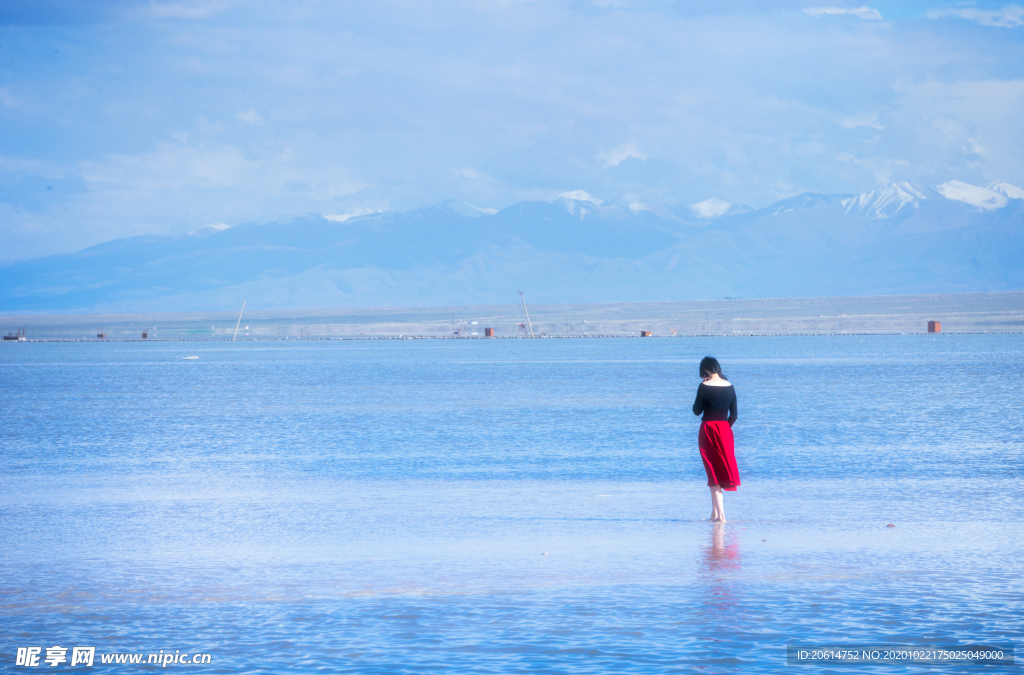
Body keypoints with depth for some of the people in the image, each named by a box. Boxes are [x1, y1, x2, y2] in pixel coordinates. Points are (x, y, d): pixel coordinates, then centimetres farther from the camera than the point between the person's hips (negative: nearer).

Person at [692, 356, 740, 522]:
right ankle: (715, 512, 19)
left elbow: (697, 410, -4)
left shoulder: (704, 387, -11)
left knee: (713, 472, 0)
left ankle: (720, 514, -7)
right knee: (724, 469, 15)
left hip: (708, 429, -4)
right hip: (725, 430, 4)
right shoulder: (729, 387, 4)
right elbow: (734, 414, 6)